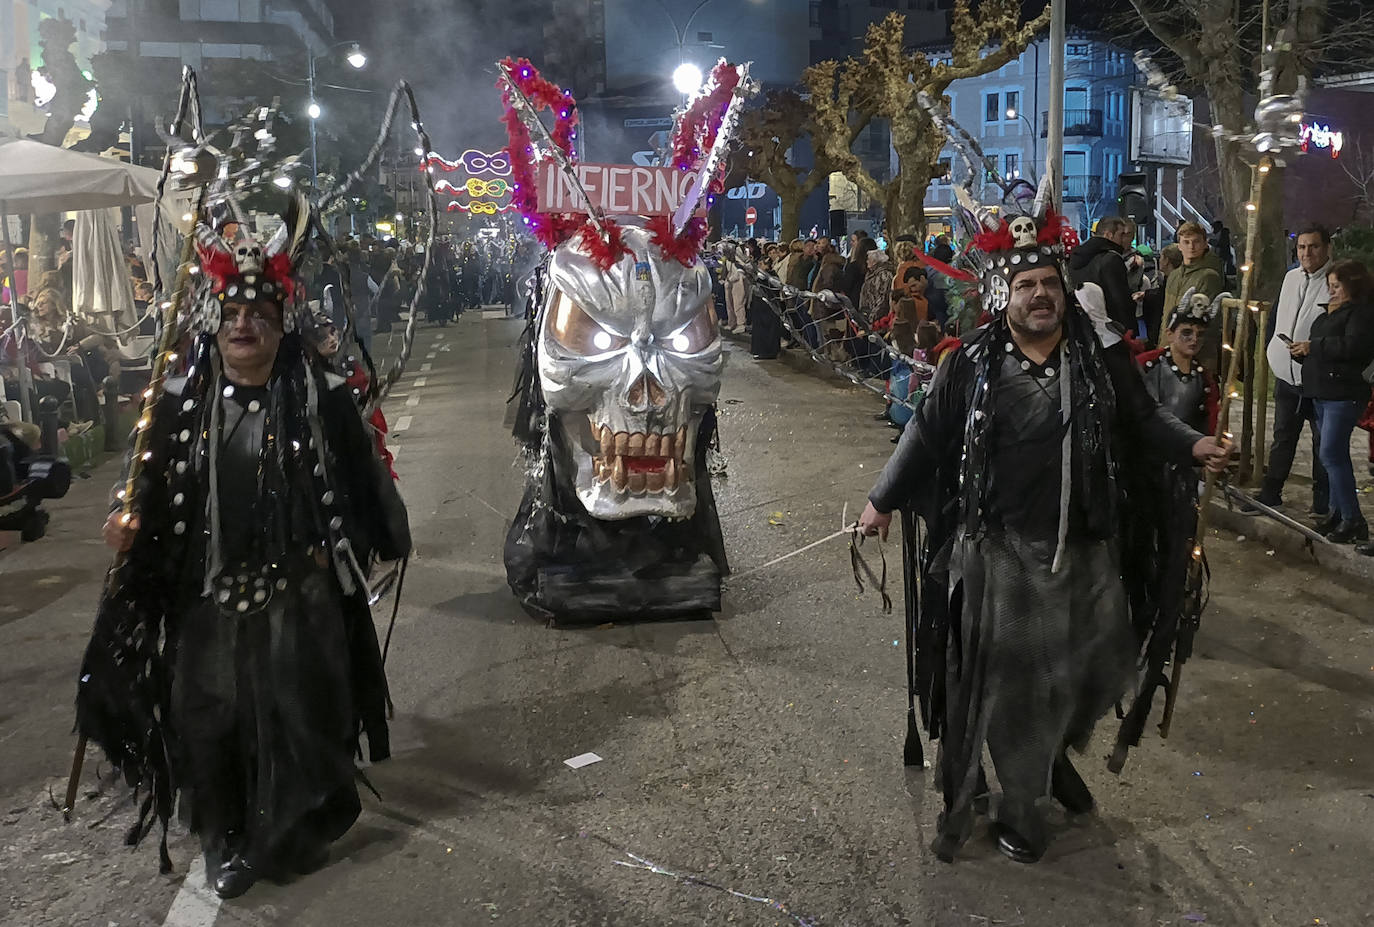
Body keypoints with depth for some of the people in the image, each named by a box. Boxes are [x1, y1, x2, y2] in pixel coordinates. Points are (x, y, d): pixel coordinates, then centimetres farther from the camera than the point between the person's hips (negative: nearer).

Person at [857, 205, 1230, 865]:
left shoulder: (1100, 353, -1)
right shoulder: (972, 364, -6)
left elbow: (1142, 417, 11)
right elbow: (927, 434, 2)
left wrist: (1191, 445, -5)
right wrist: (883, 500, 6)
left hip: (1086, 547, 3)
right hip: (1001, 549, -2)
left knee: (1095, 663, 15)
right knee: (1007, 676, 7)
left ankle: (1056, 753, 45)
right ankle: (1019, 803, 26)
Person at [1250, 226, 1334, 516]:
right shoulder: (1291, 278, 10)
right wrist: (1272, 348, 15)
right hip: (1287, 373, 6)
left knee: (1323, 442, 7)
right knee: (1282, 437, 17)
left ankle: (1323, 502, 18)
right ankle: (1270, 493, 28)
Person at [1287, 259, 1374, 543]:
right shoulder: (1329, 312, 21)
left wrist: (1313, 346, -15)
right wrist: (1302, 351, 5)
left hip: (1343, 393, -10)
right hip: (1321, 392, 10)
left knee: (1331, 453, -13)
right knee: (1328, 453, 13)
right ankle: (1338, 511, 22)